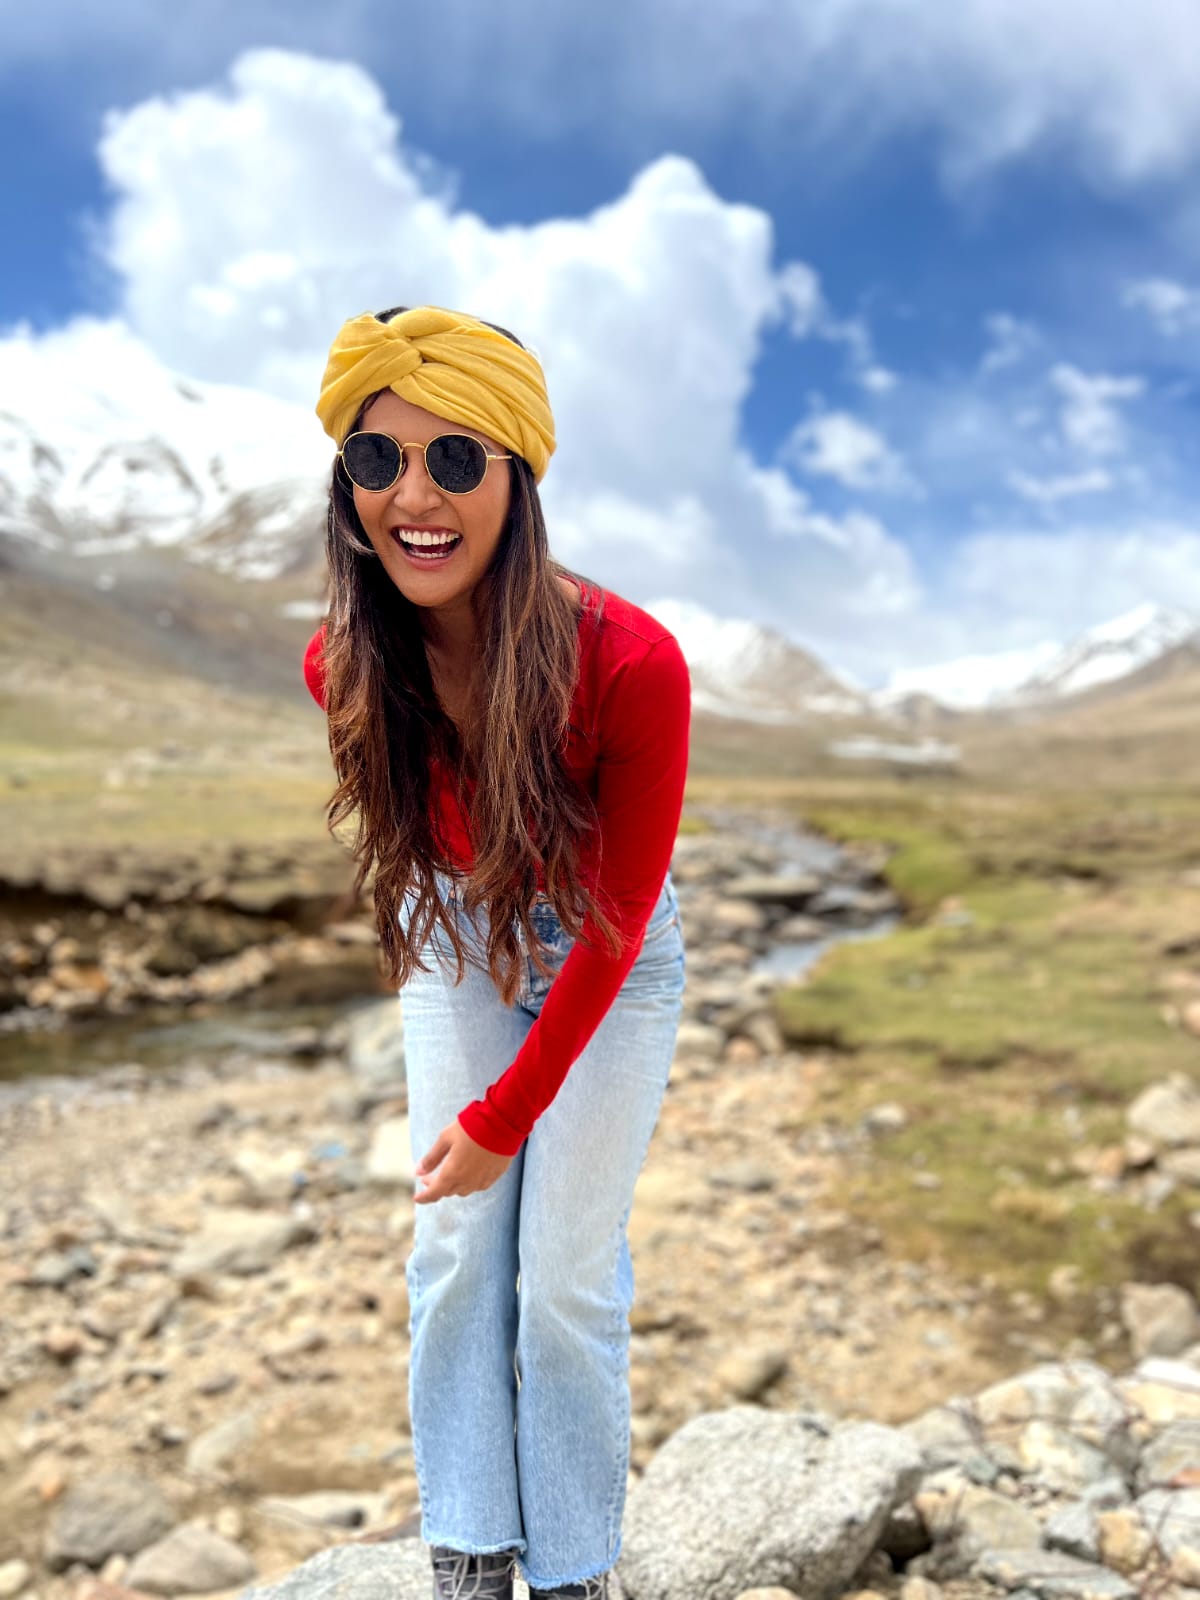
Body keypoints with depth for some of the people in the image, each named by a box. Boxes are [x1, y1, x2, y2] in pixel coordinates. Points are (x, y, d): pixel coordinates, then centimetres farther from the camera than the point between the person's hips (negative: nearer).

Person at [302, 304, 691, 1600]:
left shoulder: (628, 662, -33)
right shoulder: (345, 662, -20)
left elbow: (615, 920, -22)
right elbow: (403, 832, 2)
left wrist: (504, 1114, -18)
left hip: (611, 963, -3)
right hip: (459, 942, 3)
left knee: (568, 1274, 1)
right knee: (452, 1249, 5)